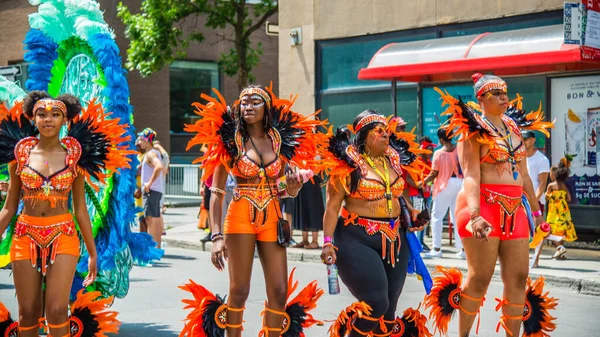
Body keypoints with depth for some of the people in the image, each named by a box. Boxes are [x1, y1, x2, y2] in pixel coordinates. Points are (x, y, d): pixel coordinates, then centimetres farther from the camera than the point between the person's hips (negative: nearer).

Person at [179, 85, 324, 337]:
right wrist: (217, 236, -16)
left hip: (272, 218, 3)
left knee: (279, 292, 0)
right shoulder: (230, 139, -2)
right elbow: (217, 193, -6)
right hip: (240, 216, -3)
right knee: (239, 291, -4)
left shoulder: (280, 139, 7)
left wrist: (293, 186, -9)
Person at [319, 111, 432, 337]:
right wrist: (328, 241, -17)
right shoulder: (347, 163, -9)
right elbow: (333, 205, -10)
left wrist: (411, 218, 10)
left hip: (394, 239, 6)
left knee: (389, 308, 7)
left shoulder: (395, 160, 9)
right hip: (358, 240, -6)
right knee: (375, 304, -16)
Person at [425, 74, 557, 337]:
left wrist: (535, 209, 21)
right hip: (485, 206, -7)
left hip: (515, 209, 7)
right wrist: (474, 214, -29)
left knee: (518, 278, 3)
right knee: (480, 277, -5)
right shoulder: (473, 130, -5)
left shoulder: (514, 127, 17)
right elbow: (471, 176, -16)